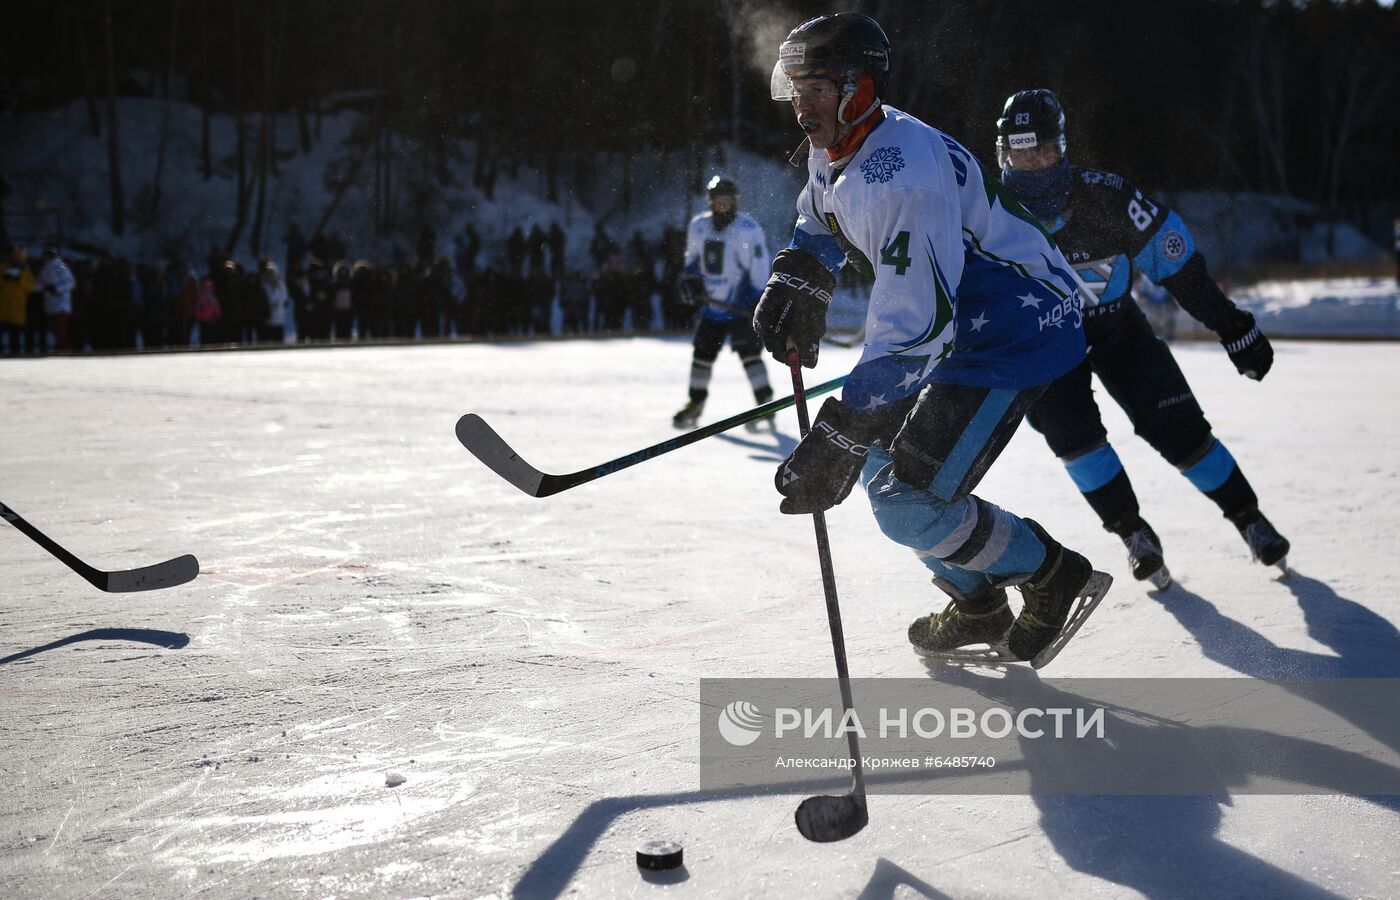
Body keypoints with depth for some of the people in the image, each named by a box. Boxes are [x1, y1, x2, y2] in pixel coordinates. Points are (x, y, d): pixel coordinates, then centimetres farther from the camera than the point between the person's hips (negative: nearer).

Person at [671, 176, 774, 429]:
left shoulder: (747, 229, -15)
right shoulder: (698, 226, 4)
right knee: (702, 351, 10)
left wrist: (758, 300, -22)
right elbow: (693, 259, 18)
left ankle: (765, 403, -13)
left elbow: (758, 268, -16)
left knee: (748, 351, -17)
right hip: (712, 303, 6)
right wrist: (690, 279, 0)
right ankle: (695, 403, 24)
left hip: (742, 303, -6)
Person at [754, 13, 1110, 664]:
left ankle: (1056, 578, 5)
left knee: (909, 503, -15)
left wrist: (839, 435, -35)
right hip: (959, 329, 10)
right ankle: (979, 607, 31)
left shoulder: (900, 175, -30)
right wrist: (793, 282, 4)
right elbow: (820, 227, 25)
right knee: (882, 469, 15)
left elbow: (912, 328, -34)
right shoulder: (834, 151, 2)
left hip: (1018, 332, -10)